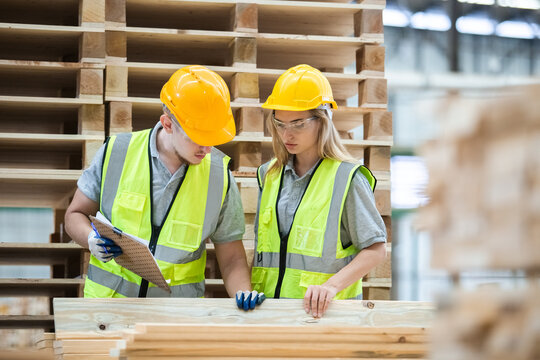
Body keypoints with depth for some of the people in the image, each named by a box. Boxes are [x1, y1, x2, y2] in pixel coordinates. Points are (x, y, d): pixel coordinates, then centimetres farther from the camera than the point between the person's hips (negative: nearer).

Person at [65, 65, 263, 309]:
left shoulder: (219, 174, 2)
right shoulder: (117, 152, -1)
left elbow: (231, 258, 9)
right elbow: (75, 215, 11)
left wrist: (244, 294, -11)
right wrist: (92, 240, -11)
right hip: (108, 302, -2)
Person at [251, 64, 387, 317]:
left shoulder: (348, 178, -2)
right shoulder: (270, 175, 15)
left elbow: (376, 249, -2)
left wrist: (332, 285, -13)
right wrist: (251, 290, 8)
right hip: (269, 306, 4)